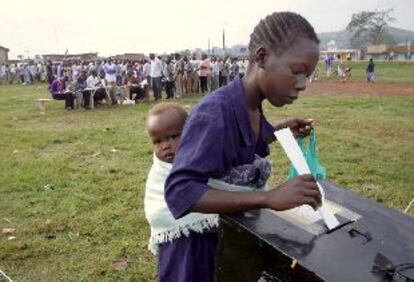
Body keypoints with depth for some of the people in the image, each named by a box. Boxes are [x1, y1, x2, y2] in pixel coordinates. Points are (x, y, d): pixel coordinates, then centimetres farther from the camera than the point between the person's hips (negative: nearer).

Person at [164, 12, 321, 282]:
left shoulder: (252, 108, -5)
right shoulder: (215, 113, -30)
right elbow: (179, 191, -37)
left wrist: (279, 131, 0)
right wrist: (269, 197, -43)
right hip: (198, 242, -7)